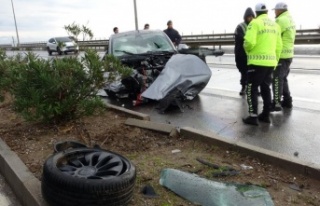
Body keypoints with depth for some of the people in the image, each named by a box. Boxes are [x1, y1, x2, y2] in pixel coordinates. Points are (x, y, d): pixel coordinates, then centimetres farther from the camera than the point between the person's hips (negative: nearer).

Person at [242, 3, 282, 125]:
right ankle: (265, 115, 19)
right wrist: (275, 61, 20)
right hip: (270, 62, 7)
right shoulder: (275, 25, 14)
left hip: (257, 62, -7)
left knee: (252, 89, 0)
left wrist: (247, 49, 2)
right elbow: (278, 46, 12)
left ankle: (253, 117, -2)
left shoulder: (255, 23, -7)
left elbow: (249, 42, -20)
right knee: (266, 88, 15)